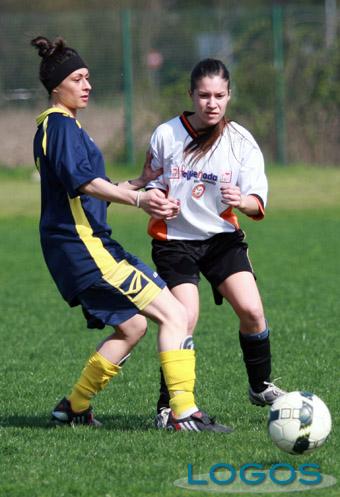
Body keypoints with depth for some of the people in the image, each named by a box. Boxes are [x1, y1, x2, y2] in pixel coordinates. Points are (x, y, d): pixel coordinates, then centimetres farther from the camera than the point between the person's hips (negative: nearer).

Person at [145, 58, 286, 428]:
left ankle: (260, 387, 10)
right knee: (185, 319, -15)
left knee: (251, 310, -14)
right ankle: (167, 405, 0)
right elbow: (151, 184, 11)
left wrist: (241, 200, -31)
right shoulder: (166, 135, -4)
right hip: (174, 239, -1)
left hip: (222, 236, 2)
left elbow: (257, 204, -8)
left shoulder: (241, 141, -3)